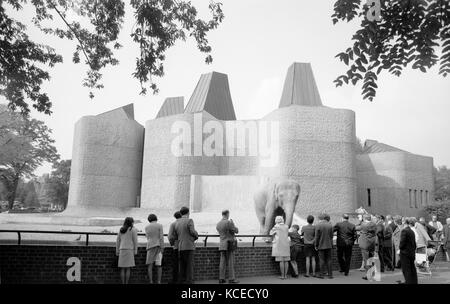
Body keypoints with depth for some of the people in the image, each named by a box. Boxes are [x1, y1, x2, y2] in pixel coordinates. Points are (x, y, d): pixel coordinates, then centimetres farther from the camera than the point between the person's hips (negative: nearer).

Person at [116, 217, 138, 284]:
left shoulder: (121, 230, 11)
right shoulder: (133, 229, -3)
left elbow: (117, 241, 10)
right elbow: (135, 241, -6)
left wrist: (117, 251, 13)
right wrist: (135, 251, -1)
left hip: (122, 250, 4)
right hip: (130, 250, -4)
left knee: (122, 268, 5)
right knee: (128, 268, -2)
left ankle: (123, 284, 3)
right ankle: (126, 284, -5)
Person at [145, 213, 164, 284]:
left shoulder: (146, 227, 9)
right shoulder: (159, 225, 0)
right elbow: (161, 237, -7)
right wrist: (162, 248, -7)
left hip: (150, 246, 1)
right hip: (158, 246, -1)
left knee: (150, 265, 0)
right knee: (158, 265, 3)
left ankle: (151, 282, -9)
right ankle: (158, 282, -4)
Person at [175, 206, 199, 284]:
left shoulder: (177, 223, 13)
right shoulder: (189, 220, -6)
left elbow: (176, 236, 15)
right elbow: (193, 232, -14)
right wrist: (196, 236, 7)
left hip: (180, 248, 6)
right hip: (189, 246, -6)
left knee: (182, 267, 9)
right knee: (190, 266, -4)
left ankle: (182, 281, 9)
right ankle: (189, 282, -7)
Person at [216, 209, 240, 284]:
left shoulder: (218, 224, 10)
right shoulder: (229, 222, -13)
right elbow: (236, 231, -5)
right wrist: (232, 223, 9)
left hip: (222, 245, 7)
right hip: (229, 245, -7)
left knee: (222, 262, 7)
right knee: (230, 262, -3)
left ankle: (221, 278, 6)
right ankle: (231, 279, -1)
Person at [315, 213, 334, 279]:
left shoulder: (318, 225, -11)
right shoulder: (330, 225, 0)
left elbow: (317, 237, -10)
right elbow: (331, 236, 6)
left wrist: (316, 245, 0)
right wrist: (331, 244, 15)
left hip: (321, 245, -3)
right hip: (328, 245, 3)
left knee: (322, 260, 3)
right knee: (329, 259, 9)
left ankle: (322, 274, 6)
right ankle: (330, 274, 11)